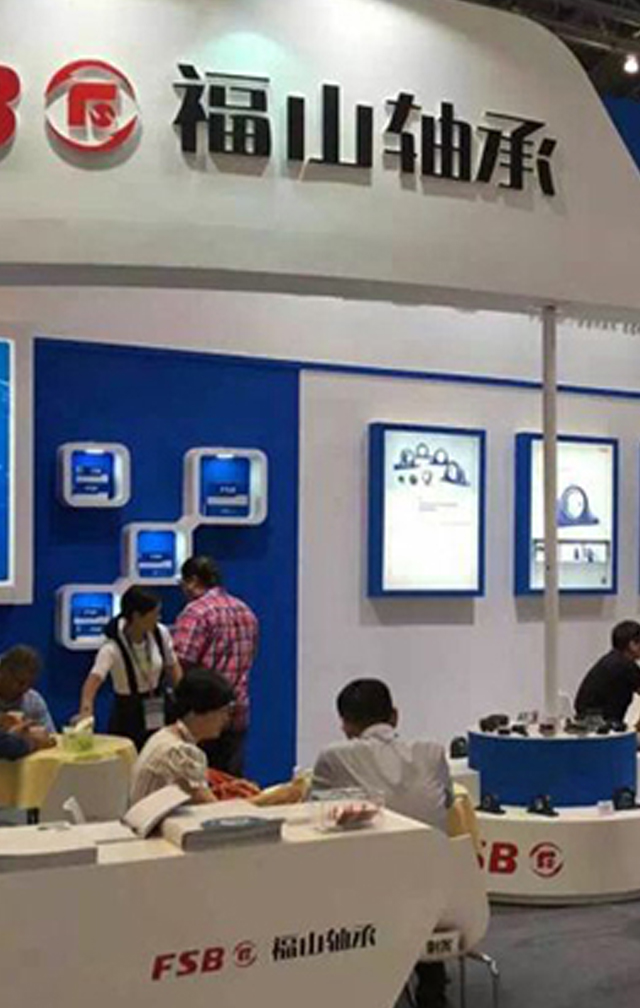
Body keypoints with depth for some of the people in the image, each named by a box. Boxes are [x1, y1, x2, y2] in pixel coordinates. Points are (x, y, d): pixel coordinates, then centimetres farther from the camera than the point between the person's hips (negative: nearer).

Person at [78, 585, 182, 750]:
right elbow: (94, 679, -37)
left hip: (160, 714, 4)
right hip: (128, 718, -4)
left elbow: (173, 667, 5)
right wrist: (86, 709, -56)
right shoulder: (113, 647, -23)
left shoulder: (161, 633, -9)